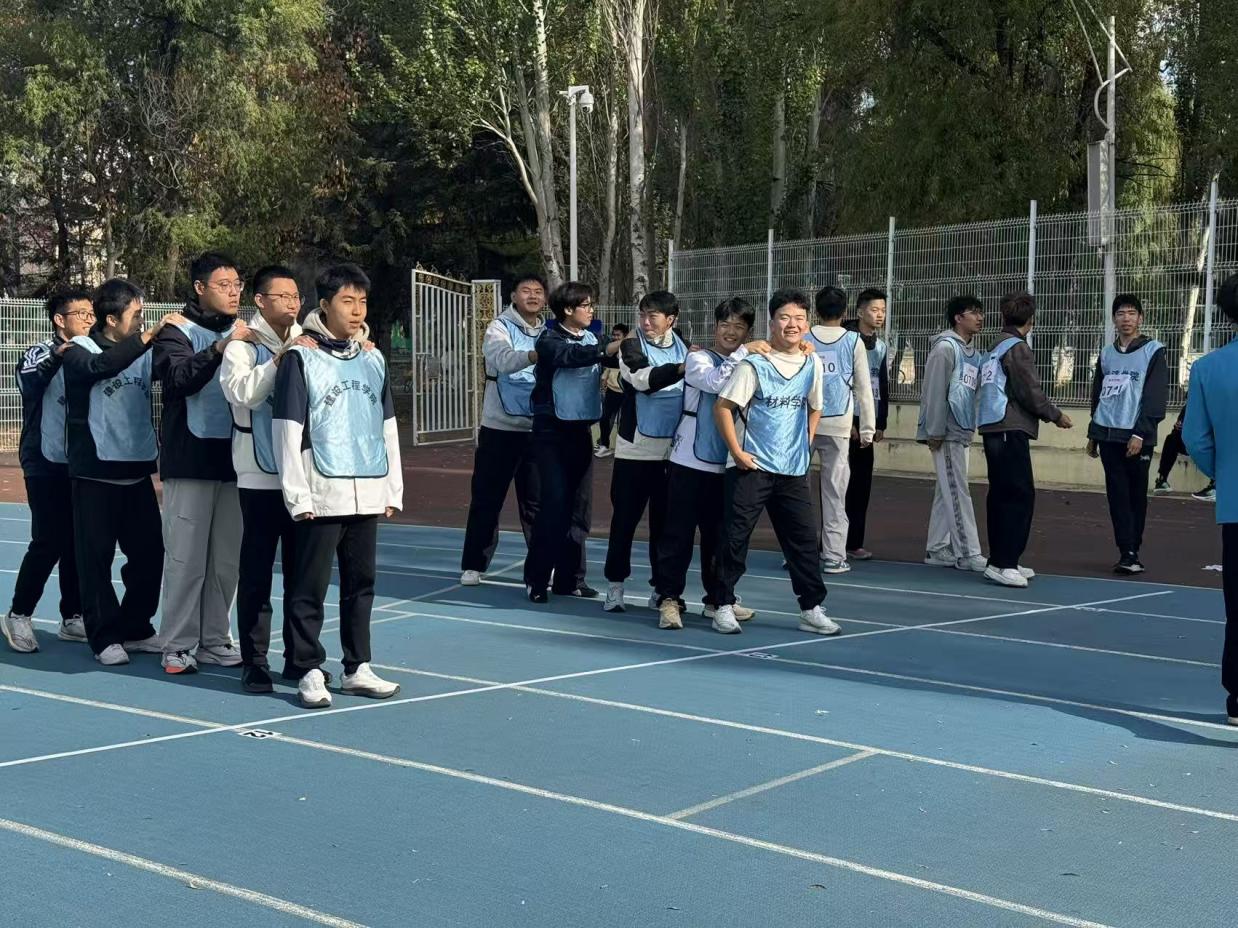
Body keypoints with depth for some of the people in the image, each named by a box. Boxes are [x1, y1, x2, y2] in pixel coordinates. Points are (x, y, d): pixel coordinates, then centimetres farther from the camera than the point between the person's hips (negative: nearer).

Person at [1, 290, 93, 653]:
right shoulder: (39, 353, -6)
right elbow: (30, 383, -26)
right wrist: (56, 357, -41)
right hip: (46, 465, -5)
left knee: (78, 543, 7)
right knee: (49, 543, -7)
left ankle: (72, 618, 18)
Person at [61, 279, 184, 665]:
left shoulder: (142, 351, 8)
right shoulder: (79, 351, -6)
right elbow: (101, 366, -27)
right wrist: (148, 335, -32)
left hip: (138, 470, 5)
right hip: (95, 473, -4)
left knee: (149, 552, 6)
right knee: (96, 557, 1)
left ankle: (135, 629, 21)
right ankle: (105, 637, 11)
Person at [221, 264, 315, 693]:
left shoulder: (308, 345, 10)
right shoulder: (243, 346, -2)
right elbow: (241, 391, -18)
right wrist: (281, 360, -19)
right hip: (261, 476, -4)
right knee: (257, 572, 1)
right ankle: (254, 661, 8)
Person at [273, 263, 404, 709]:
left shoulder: (373, 360, 12)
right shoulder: (301, 358, -4)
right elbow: (287, 429, -7)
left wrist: (393, 488, 11)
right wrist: (298, 495, -11)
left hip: (367, 495, 5)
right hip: (320, 495, -5)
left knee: (361, 584, 10)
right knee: (310, 587, -1)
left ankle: (357, 668, 20)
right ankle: (309, 672, 6)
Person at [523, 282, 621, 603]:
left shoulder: (592, 339, 10)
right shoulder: (549, 340, -8)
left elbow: (615, 357, -3)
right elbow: (570, 356, -28)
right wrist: (609, 349, -39)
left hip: (581, 430, 6)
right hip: (552, 431, -6)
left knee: (579, 505, 7)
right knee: (555, 503, -10)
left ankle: (568, 577, 15)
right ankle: (536, 578, -2)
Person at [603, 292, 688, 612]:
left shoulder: (683, 348, 10)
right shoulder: (631, 347, -3)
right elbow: (644, 379, -23)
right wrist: (682, 369, -34)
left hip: (673, 451, 3)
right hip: (635, 449, -3)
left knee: (665, 521, 8)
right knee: (624, 519, 2)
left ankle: (660, 588, 17)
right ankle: (615, 585, 12)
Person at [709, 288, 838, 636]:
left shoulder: (812, 364, 7)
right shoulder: (755, 365, -9)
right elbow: (722, 407, -9)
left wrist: (805, 445, 11)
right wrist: (737, 452, -13)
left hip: (793, 471, 4)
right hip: (750, 467, -4)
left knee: (804, 539, 3)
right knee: (735, 538, 0)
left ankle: (811, 610, 11)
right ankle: (723, 606, 10)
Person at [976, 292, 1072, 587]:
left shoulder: (997, 349, 16)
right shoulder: (1017, 348, -9)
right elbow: (1030, 393, -12)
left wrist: (1048, 414, 26)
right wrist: (1056, 416, 2)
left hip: (994, 429, 9)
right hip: (1011, 430, -9)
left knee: (1002, 495, 13)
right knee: (1021, 496, -9)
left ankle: (1003, 560, 18)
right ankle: (1002, 563, -13)